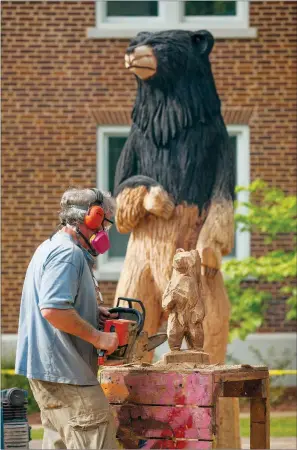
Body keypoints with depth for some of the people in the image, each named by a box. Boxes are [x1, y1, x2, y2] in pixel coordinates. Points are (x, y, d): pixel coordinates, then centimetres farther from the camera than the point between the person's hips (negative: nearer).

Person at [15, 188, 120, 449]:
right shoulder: (68, 254, -17)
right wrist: (98, 337, -20)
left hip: (48, 370, 11)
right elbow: (53, 310, -28)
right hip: (64, 371, -11)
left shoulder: (52, 248, 17)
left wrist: (92, 313, 15)